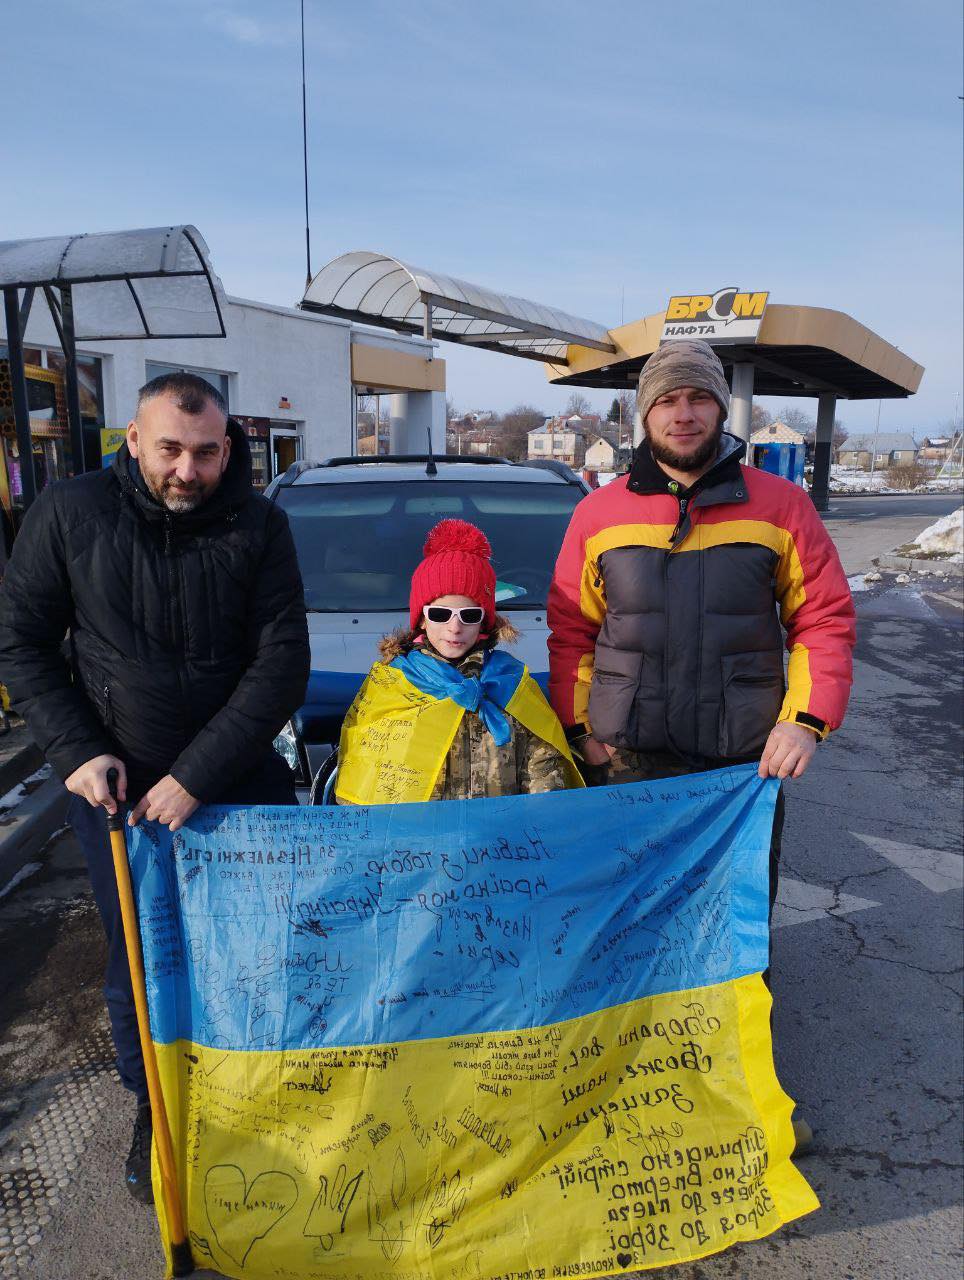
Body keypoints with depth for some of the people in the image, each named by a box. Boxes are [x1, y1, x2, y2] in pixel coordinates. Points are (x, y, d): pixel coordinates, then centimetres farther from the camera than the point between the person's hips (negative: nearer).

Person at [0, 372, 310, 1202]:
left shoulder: (258, 526, -9)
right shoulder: (70, 514, -8)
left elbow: (283, 664, -12)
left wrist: (197, 776, -17)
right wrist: (77, 751, -9)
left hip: (240, 781, 0)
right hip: (118, 788, 0)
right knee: (138, 963, 11)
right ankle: (155, 1108, 38)